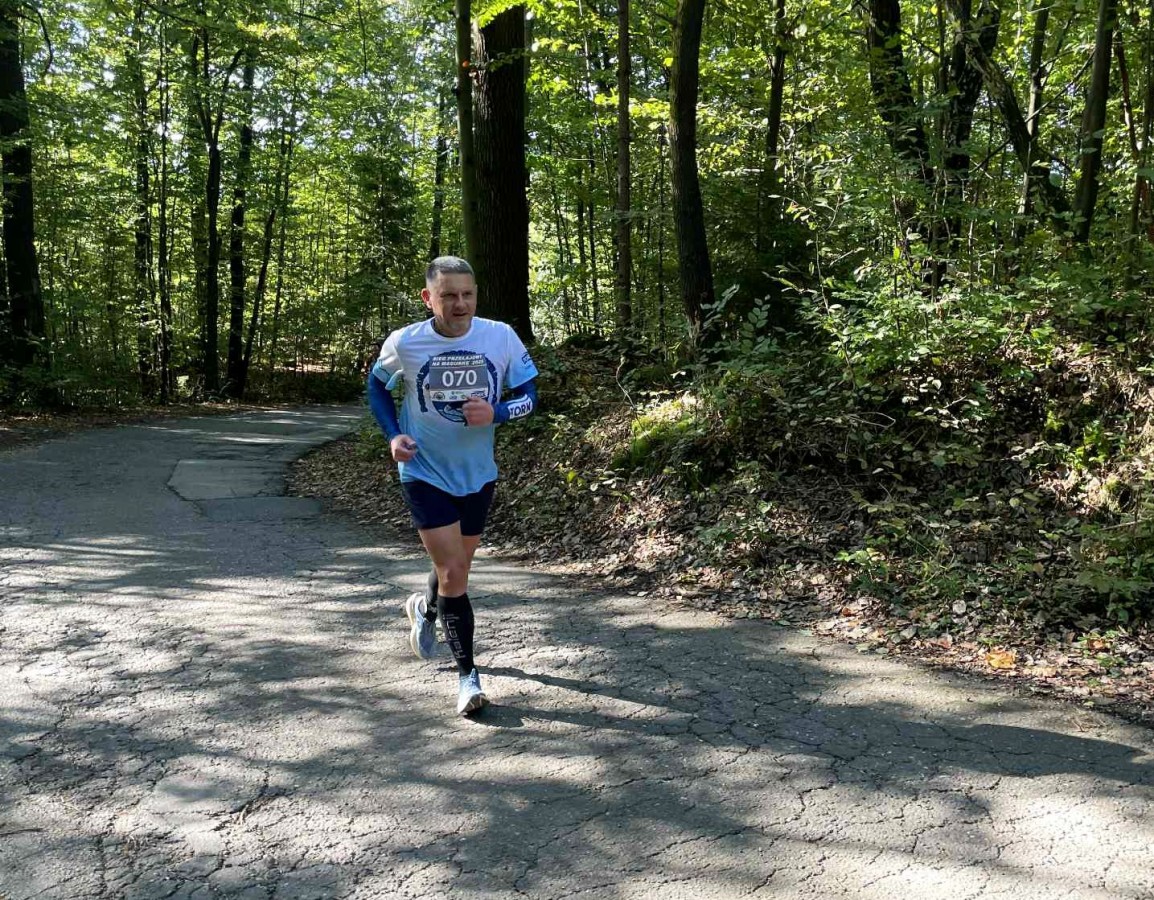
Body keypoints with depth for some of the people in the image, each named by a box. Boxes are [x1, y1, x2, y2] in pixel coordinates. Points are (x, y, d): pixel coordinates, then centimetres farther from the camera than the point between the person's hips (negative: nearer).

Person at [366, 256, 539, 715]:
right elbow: (377, 384, 7)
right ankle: (468, 676, 3)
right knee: (453, 572, -11)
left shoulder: (502, 338, -12)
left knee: (458, 566, 20)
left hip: (478, 473, 3)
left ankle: (424, 608, 54)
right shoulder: (404, 343, -13)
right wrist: (393, 435, -7)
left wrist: (495, 413, -22)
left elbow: (528, 394, -2)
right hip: (424, 472, -3)